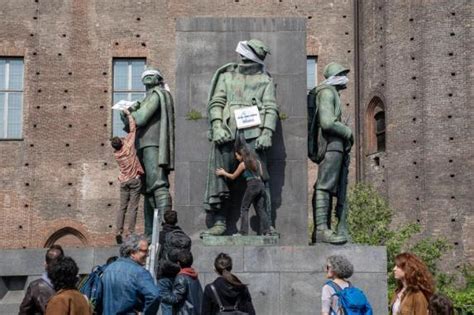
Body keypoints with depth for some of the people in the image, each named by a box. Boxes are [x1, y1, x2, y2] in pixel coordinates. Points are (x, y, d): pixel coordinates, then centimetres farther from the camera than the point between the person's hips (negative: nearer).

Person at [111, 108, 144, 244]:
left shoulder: (116, 154, 2)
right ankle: (130, 233, -7)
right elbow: (133, 128, -3)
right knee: (132, 208, -4)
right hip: (134, 180, -4)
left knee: (122, 207, 9)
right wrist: (128, 114, 7)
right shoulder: (128, 145, -10)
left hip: (123, 181, 4)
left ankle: (118, 232, 2)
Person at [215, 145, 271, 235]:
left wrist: (223, 173, 23)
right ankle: (266, 230, -2)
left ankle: (243, 232, -3)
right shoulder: (257, 161, 18)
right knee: (260, 209, 8)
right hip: (261, 184, 7)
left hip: (252, 185, -6)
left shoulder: (243, 164, 1)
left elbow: (233, 176, 9)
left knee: (244, 208, 1)